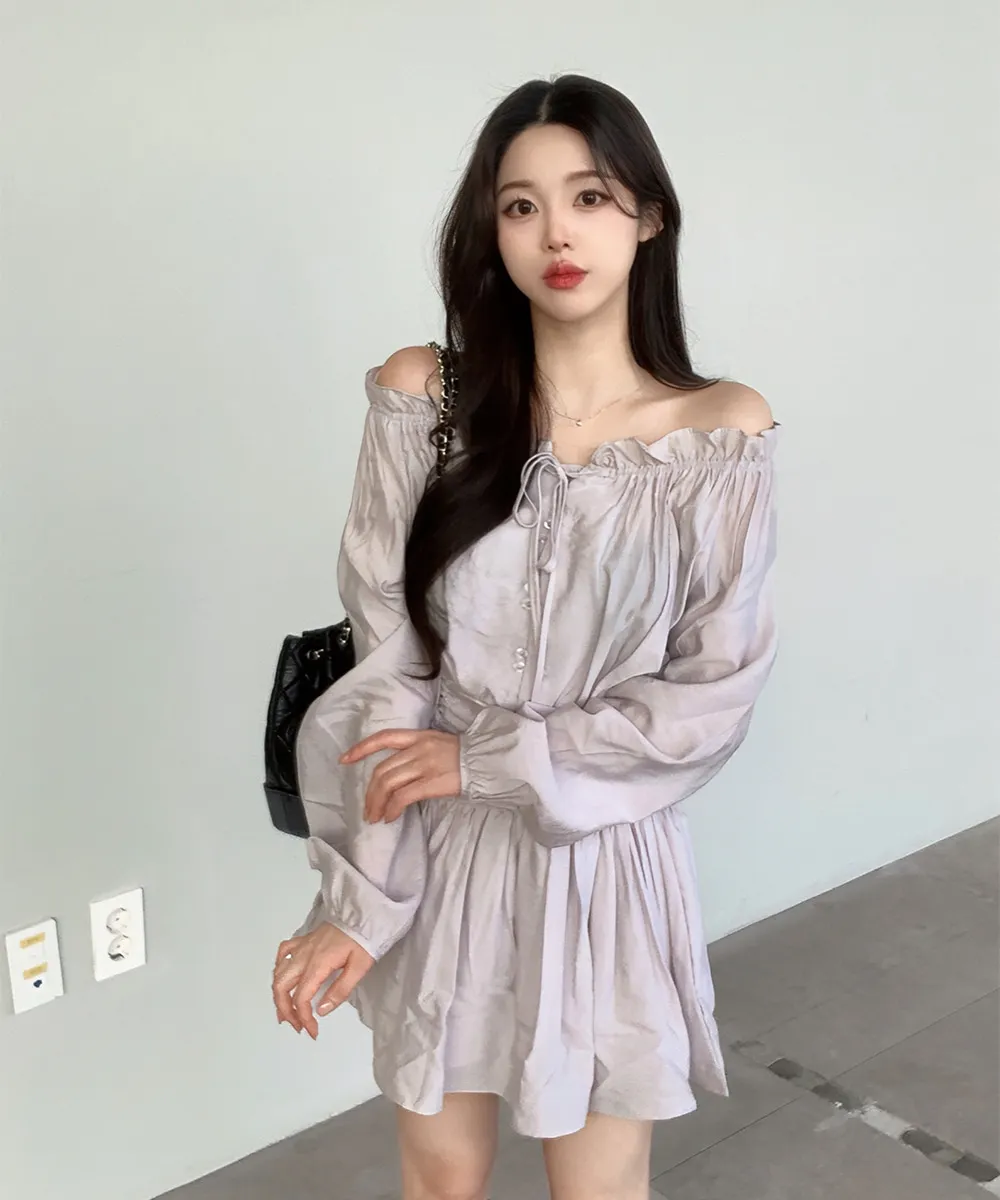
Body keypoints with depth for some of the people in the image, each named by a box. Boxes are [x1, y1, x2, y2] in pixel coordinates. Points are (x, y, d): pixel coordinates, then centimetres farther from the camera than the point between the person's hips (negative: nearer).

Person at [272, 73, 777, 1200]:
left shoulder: (721, 431, -9)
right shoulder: (425, 398, -7)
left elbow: (713, 695, -9)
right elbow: (385, 664, -9)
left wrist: (490, 758, -14)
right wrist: (360, 899, -13)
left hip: (604, 861, -1)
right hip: (440, 860, 1)